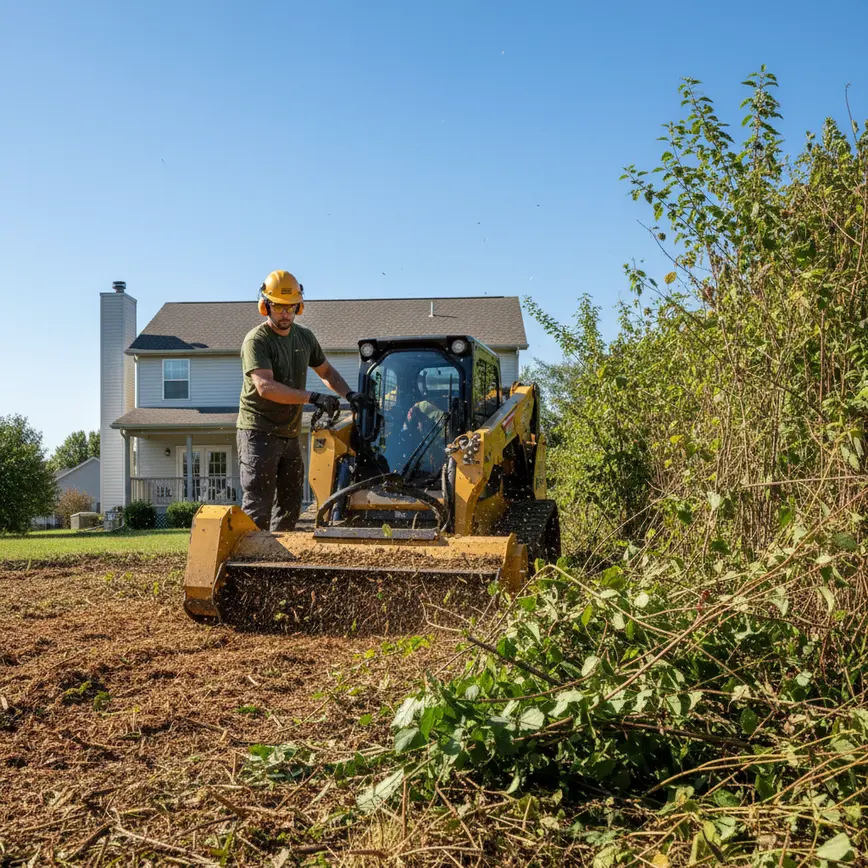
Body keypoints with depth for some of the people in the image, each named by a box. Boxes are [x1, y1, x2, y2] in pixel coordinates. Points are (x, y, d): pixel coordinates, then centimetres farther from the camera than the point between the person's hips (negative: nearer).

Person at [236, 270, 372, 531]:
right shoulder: (256, 340, -14)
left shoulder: (305, 337, 10)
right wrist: (313, 398, -32)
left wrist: (349, 394, 4)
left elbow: (326, 371, 23)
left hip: (290, 435, 8)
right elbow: (266, 387, -26)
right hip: (258, 433, -7)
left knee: (290, 508, 12)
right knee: (258, 506, -9)